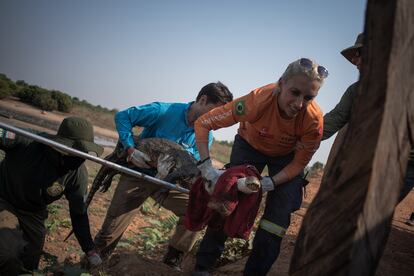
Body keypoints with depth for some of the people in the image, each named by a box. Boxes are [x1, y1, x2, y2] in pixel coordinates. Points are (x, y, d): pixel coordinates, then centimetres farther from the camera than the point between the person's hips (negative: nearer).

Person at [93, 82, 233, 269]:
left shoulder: (206, 136, -5)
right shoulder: (164, 111, -21)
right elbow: (122, 117, -16)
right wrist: (131, 149, -28)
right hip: (138, 175, -4)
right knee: (110, 232, -1)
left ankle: (172, 262, 9)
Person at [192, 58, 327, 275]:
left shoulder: (314, 120, -35)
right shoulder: (258, 101, -40)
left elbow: (299, 163, -18)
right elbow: (202, 124, -31)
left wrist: (266, 184, -31)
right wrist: (207, 169, -36)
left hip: (287, 156, 1)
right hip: (250, 145, -1)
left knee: (278, 218, -4)